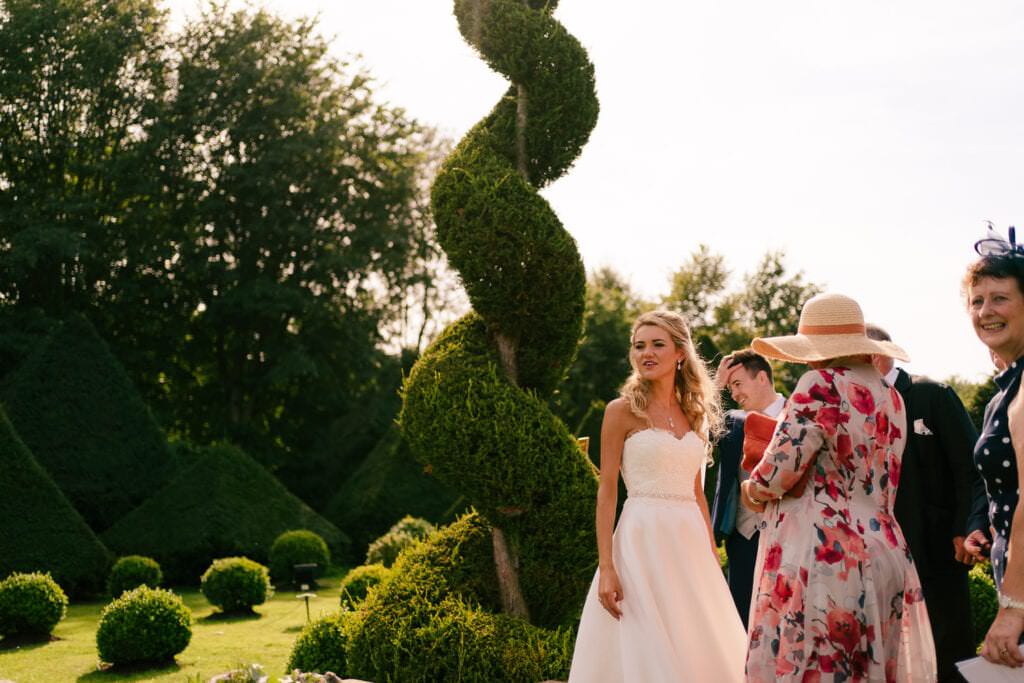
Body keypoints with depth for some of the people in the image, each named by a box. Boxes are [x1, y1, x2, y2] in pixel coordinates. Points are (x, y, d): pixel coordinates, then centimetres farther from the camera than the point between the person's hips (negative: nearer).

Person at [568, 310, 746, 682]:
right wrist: (606, 567, -14)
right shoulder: (622, 411, -2)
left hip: (690, 543, 5)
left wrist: (713, 558, 12)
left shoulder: (695, 414, 13)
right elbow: (606, 491, -6)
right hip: (643, 539, -5)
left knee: (704, 650, 7)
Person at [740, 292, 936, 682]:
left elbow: (779, 472, -14)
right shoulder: (890, 396, 13)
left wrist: (751, 491, 7)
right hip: (883, 552, 8)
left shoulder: (822, 385, -11)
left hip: (821, 554, -8)